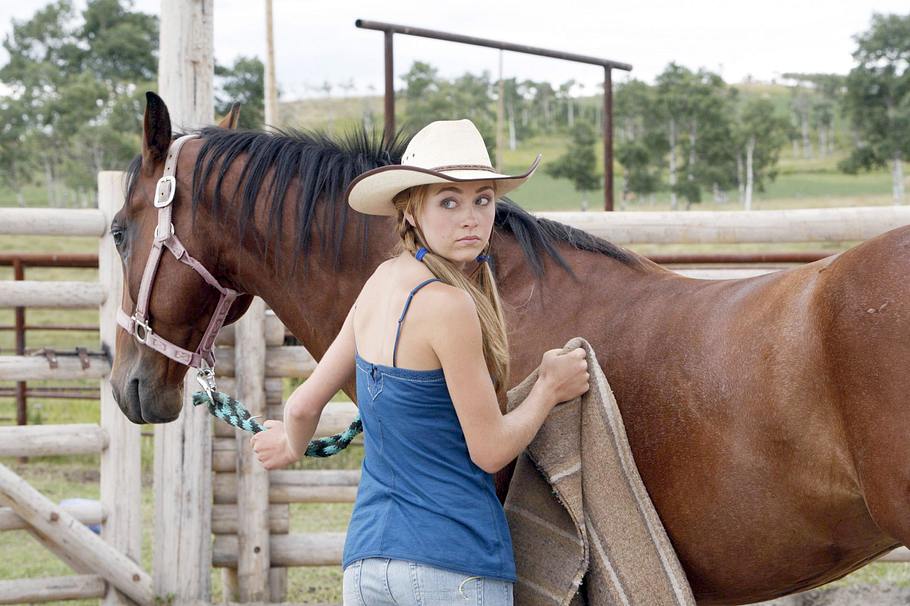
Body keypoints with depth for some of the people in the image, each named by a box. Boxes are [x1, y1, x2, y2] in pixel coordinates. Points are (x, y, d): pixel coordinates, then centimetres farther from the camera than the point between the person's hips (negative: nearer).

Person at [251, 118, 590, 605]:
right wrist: (551, 387, 5)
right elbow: (491, 449, -11)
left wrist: (291, 445, 37)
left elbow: (304, 405, 15)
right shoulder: (447, 305, -15)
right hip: (454, 561, -8)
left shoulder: (381, 281, 8)